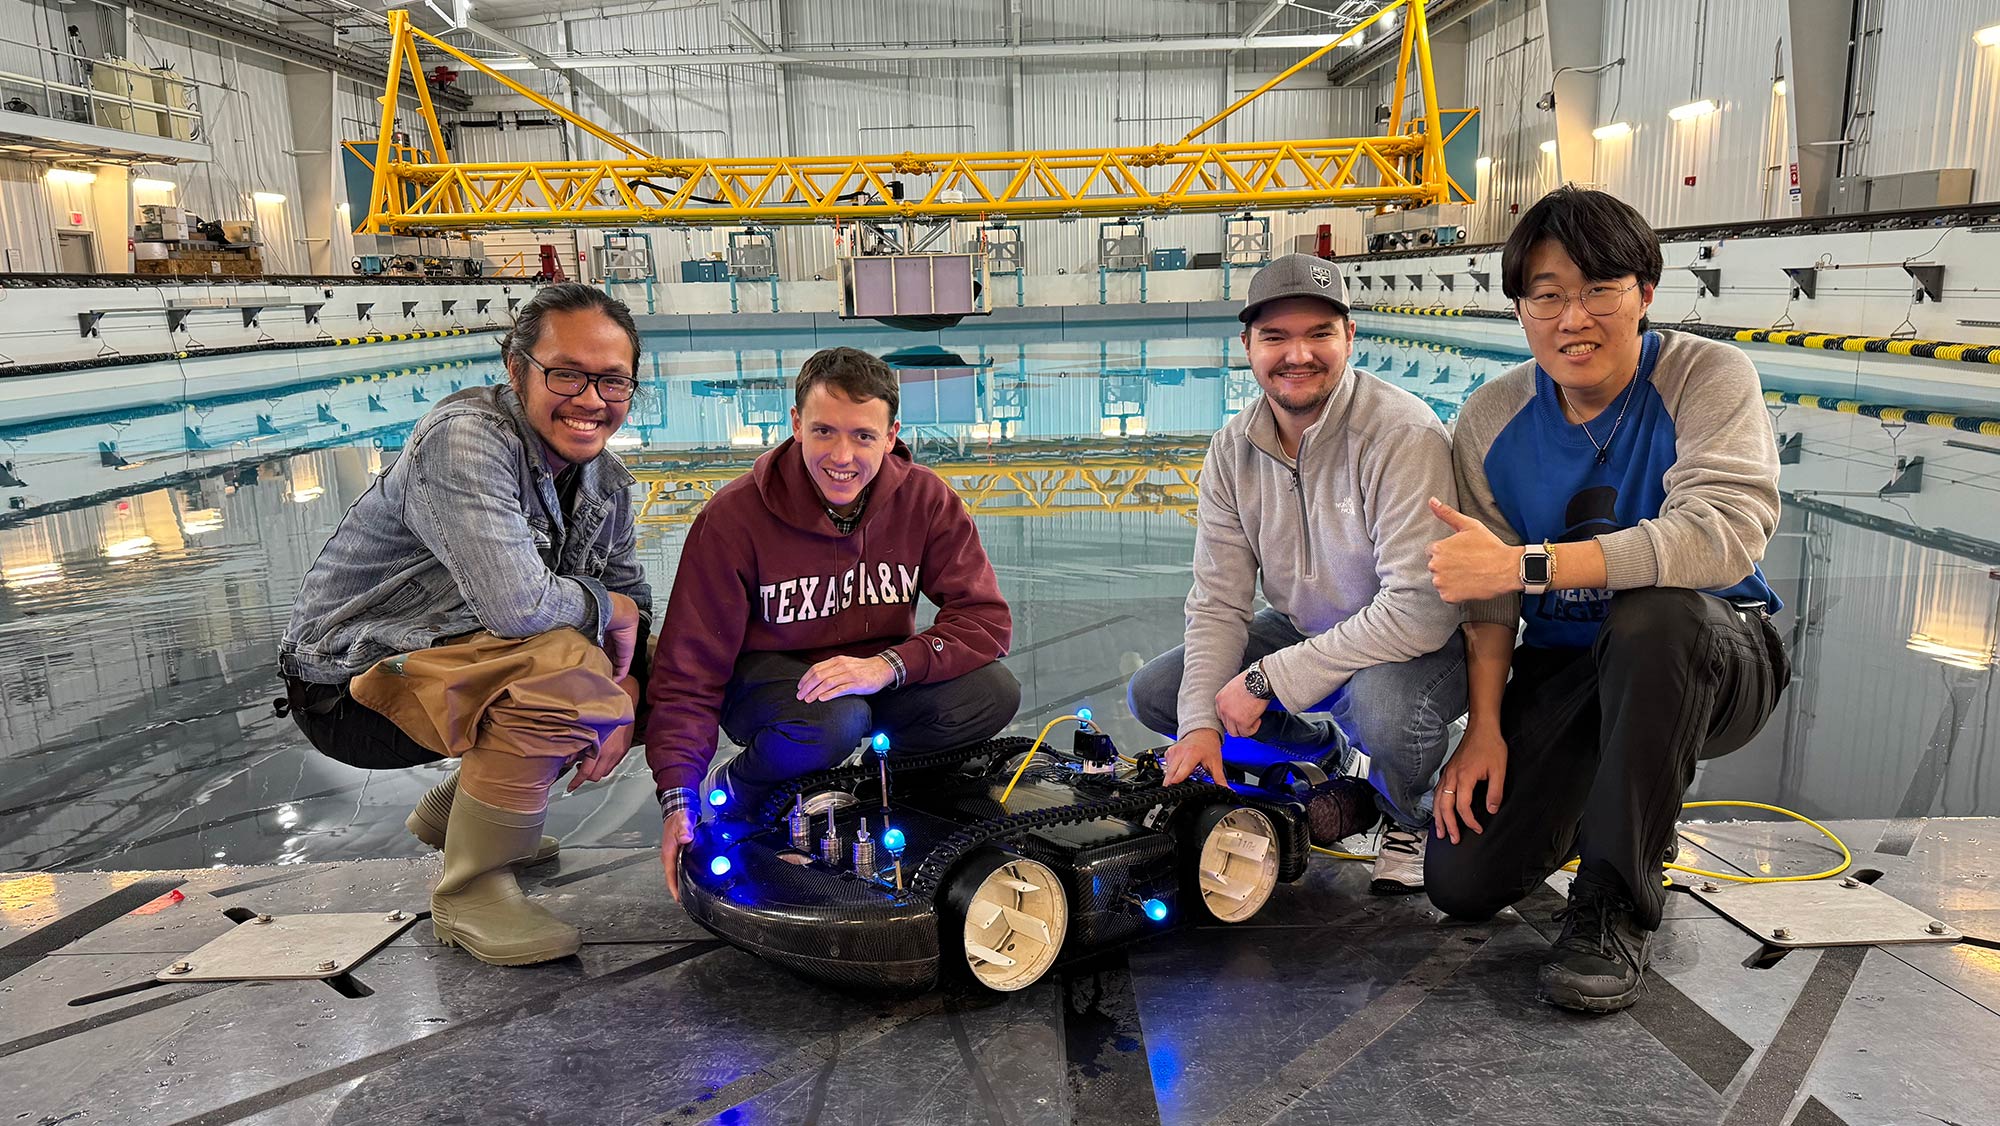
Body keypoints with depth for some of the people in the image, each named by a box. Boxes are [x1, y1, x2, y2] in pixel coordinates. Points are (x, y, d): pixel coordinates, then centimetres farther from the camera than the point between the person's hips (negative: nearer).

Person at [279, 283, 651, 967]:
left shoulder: (606, 480, 3)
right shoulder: (464, 438, -24)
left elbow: (630, 599, 9)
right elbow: (517, 605, -36)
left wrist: (626, 687, -12)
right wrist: (603, 608, -15)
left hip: (468, 669, 9)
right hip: (352, 686, -9)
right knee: (566, 664, -31)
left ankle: (456, 809, 21)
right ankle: (470, 891, -11)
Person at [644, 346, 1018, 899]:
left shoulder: (926, 499, -13)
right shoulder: (733, 517, -19)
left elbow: (986, 618, -15)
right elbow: (690, 670, -17)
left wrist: (889, 664, -32)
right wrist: (677, 799, -26)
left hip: (875, 679, 3)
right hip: (763, 678, -3)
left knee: (994, 693, -22)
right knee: (830, 723, -37)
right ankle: (730, 794, -4)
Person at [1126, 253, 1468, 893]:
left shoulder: (1403, 434, -26)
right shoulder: (1233, 449, -5)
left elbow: (1420, 610, -31)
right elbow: (1219, 603, -3)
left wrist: (1268, 679, -27)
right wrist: (1201, 722, -18)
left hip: (1421, 643, -6)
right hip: (1303, 630, 6)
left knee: (1382, 706, -39)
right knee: (1155, 693, -4)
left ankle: (1413, 819, -1)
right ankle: (1333, 771, 14)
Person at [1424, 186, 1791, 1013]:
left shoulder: (1708, 378, -15)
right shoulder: (1490, 420, -4)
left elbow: (1725, 533, -33)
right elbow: (1486, 595, -4)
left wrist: (1526, 564, -37)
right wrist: (1485, 727, -15)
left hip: (1713, 663, -3)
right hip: (1564, 672, 3)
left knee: (1651, 615, -40)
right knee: (1462, 884, -11)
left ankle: (1617, 903, -20)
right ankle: (1593, 798, 24)